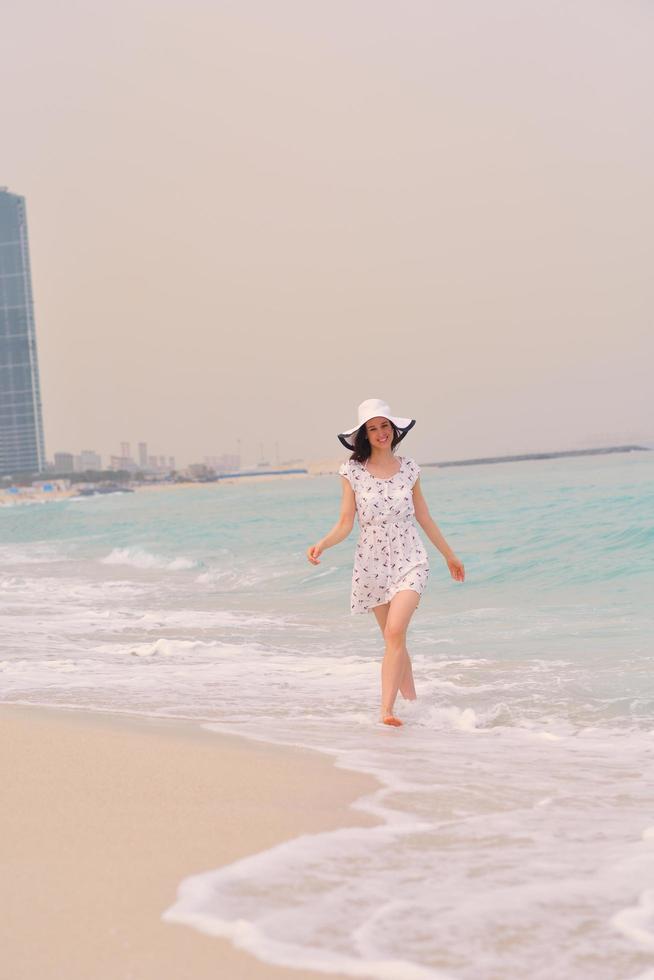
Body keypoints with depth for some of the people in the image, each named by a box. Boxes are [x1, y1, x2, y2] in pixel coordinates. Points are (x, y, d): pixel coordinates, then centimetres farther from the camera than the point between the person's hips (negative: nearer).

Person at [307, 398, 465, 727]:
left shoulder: (408, 468, 1)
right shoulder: (353, 471, -3)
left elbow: (424, 518, 13)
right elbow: (345, 524, -4)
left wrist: (449, 555, 20)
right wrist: (321, 545, -23)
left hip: (410, 561, -1)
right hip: (372, 563, 1)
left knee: (395, 632, -19)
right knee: (394, 639, 10)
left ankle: (386, 711, -22)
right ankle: (411, 705, 25)